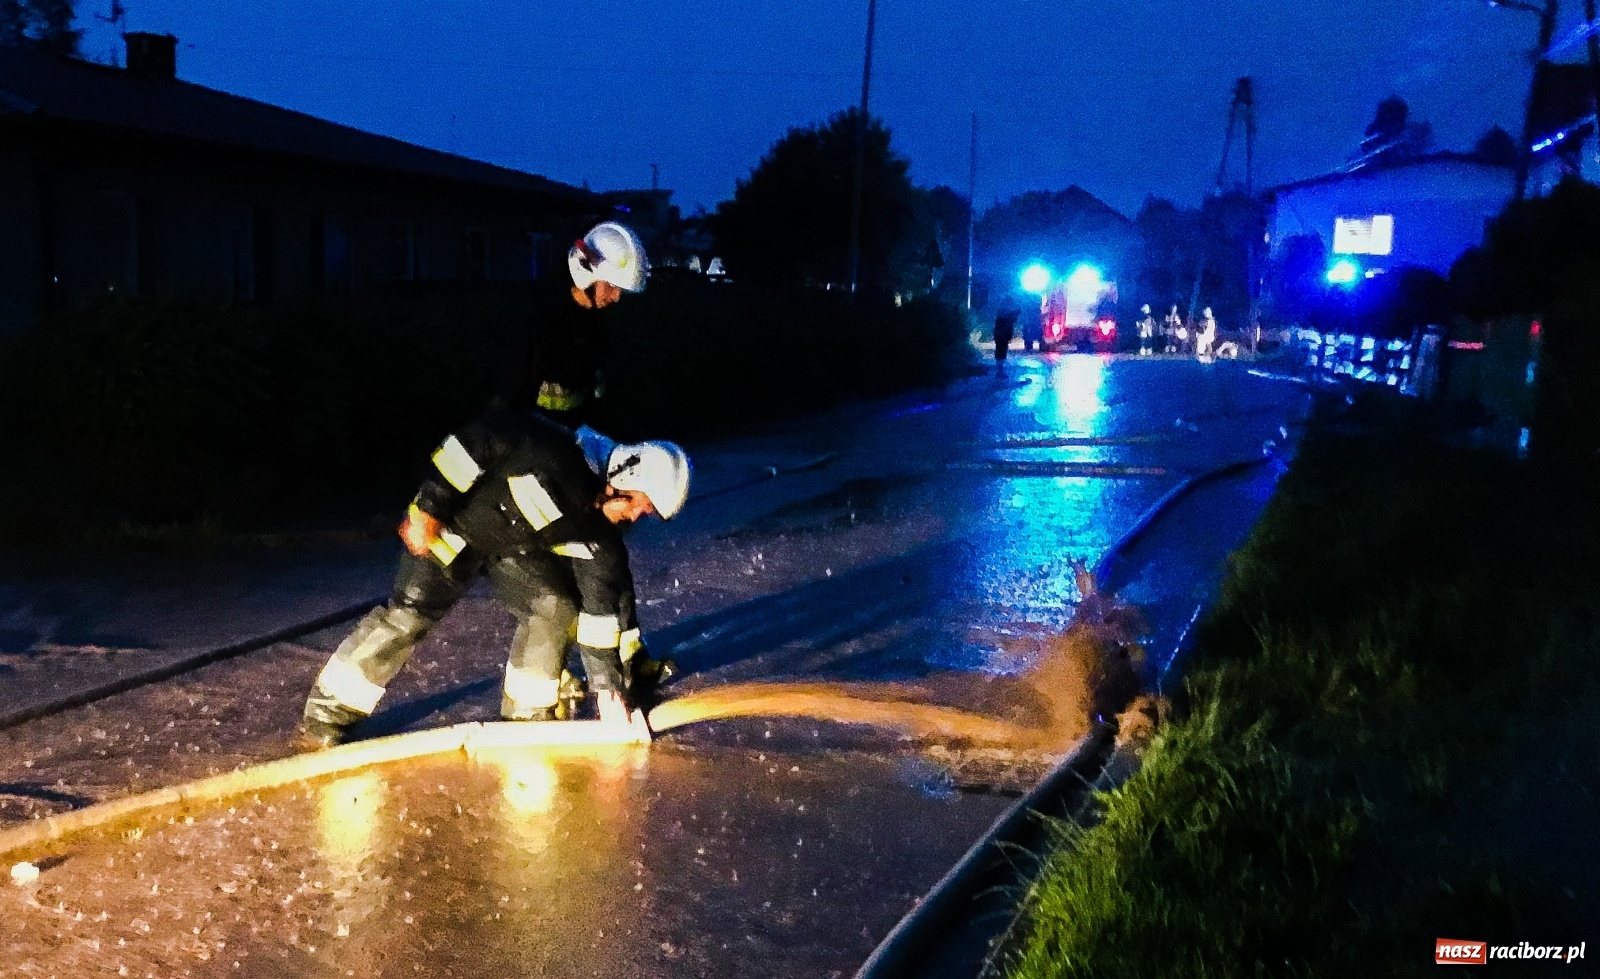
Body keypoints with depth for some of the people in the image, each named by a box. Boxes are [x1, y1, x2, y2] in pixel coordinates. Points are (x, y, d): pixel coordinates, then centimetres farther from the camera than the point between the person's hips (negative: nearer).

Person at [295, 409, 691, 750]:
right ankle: (326, 716, -1)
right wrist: (428, 505, -26)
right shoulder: (555, 449, -33)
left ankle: (528, 715, 6)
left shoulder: (601, 536, -13)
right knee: (410, 613, -13)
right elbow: (479, 439, -27)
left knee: (555, 608, -11)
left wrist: (609, 685, -12)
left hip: (517, 548, 6)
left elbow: (606, 607, -10)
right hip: (454, 522, -6)